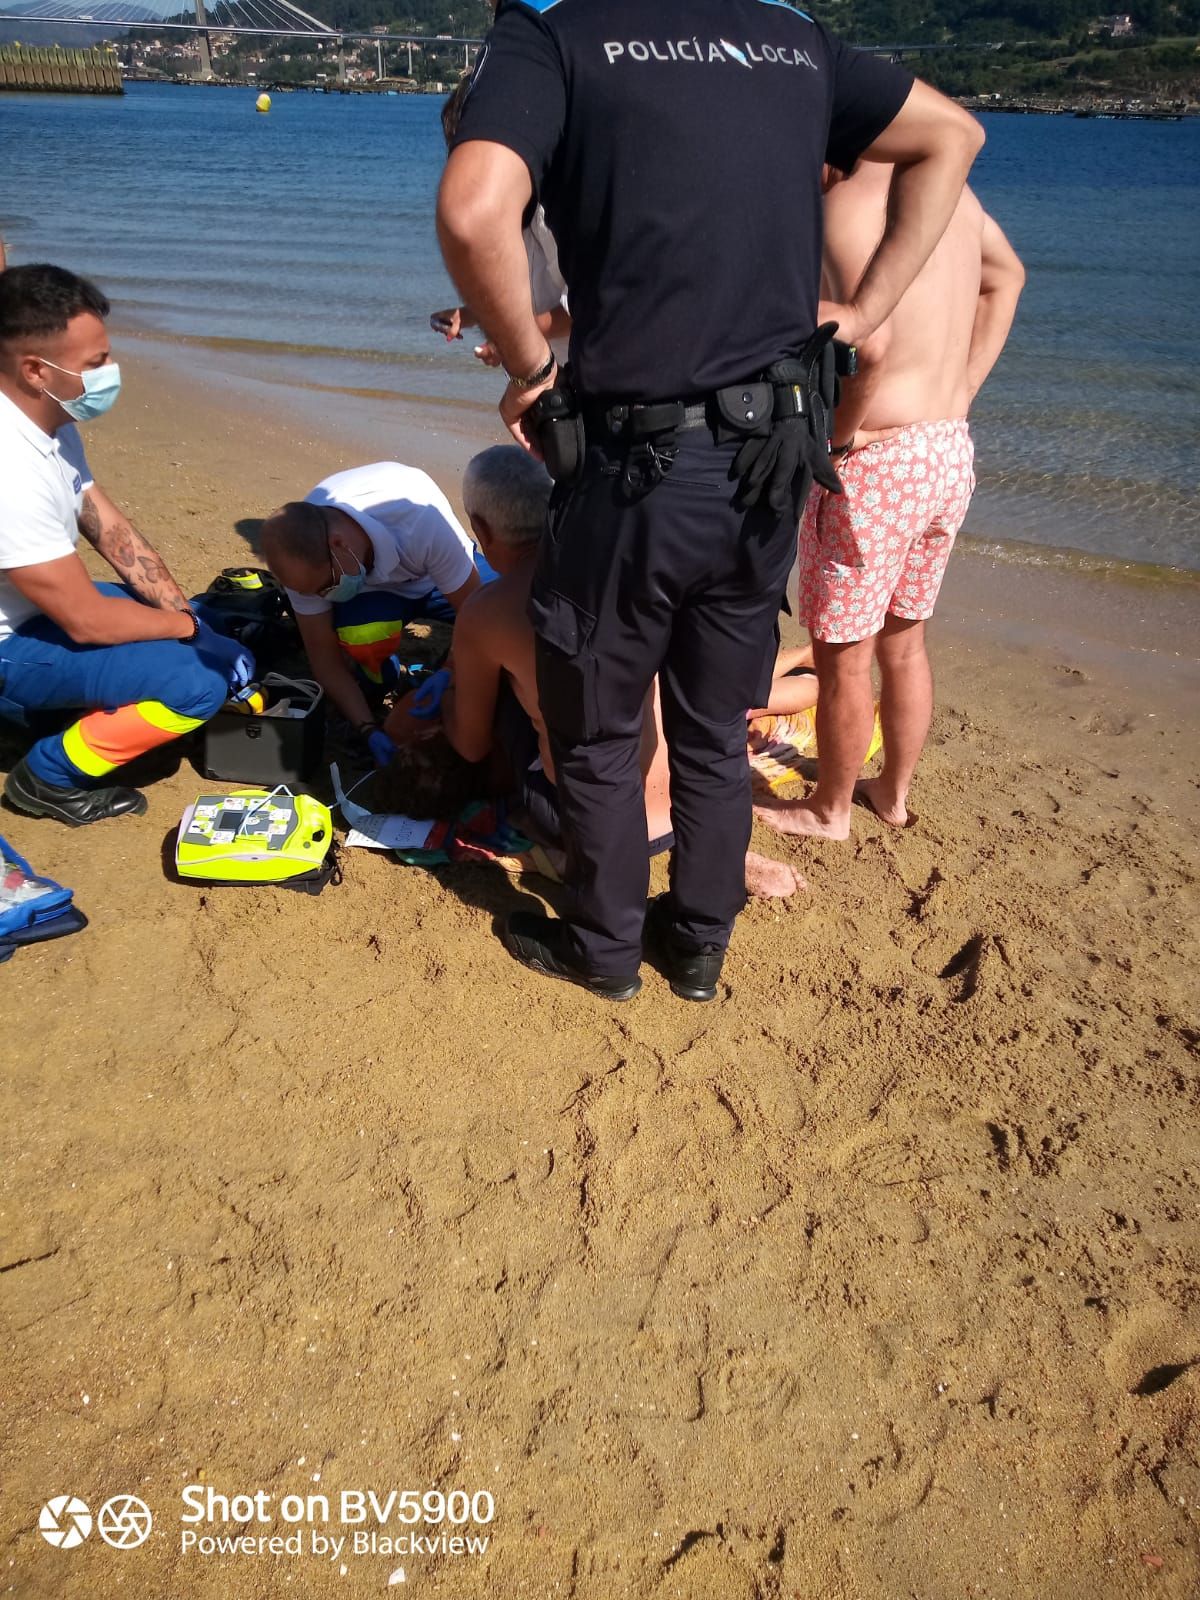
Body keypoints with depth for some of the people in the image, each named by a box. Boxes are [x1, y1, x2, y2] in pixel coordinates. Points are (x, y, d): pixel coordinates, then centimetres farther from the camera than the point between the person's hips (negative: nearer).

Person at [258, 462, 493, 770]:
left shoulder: (424, 520, -41)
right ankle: (372, 682, -1)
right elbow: (325, 657, -20)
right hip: (370, 587, 0)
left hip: (437, 575, 0)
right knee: (361, 636, -35)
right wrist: (369, 730, -28)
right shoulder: (303, 555, -30)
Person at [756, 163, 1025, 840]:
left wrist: (839, 433, -15)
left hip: (876, 463, -8)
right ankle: (895, 792, 36)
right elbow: (1007, 276, 25)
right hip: (952, 453, 8)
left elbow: (870, 345, -32)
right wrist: (961, 393, 20)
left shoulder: (851, 201, -17)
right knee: (904, 642, 21)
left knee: (843, 659, 8)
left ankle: (829, 809, 25)